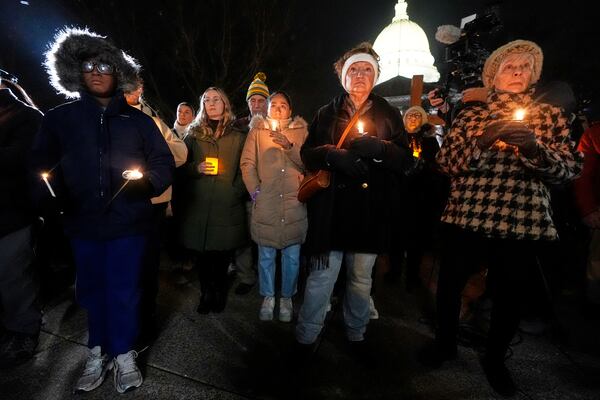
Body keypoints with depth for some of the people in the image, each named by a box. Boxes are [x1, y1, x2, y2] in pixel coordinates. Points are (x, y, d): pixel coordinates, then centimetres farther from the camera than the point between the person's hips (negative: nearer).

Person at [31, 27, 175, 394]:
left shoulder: (138, 120, 4)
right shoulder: (59, 119, 7)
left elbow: (164, 163, 3)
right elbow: (41, 166, 6)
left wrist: (147, 180, -16)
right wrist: (48, 191, -15)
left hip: (128, 221, -2)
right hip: (83, 222, 2)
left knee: (123, 291, 5)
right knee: (92, 290, 14)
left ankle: (124, 356, 23)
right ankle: (99, 353, 32)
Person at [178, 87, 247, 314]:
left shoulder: (237, 137, 10)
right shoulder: (194, 134, 14)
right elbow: (182, 165, 13)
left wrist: (237, 191, -5)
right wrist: (197, 168, -7)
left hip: (227, 207, -1)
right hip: (198, 205, 1)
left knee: (222, 254, 1)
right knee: (202, 254, 3)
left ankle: (219, 293, 22)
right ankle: (207, 293, 20)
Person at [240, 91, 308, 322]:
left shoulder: (301, 131, 11)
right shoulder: (257, 131, 11)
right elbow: (247, 163, 3)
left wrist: (289, 146, -13)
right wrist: (255, 191, -6)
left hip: (294, 204, 1)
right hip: (265, 204, 0)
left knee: (292, 255, 8)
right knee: (266, 255, 9)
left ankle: (287, 298, 27)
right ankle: (268, 297, 28)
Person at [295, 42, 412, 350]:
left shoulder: (389, 114, 12)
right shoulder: (327, 113, 12)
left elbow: (406, 159, 4)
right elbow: (307, 154, 5)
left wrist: (378, 148, -16)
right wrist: (331, 154, -17)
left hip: (370, 212, 1)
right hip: (331, 210, -1)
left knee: (361, 279, 13)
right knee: (321, 278, 0)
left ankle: (356, 336, 33)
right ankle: (306, 338, 18)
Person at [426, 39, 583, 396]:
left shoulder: (550, 115, 9)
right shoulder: (471, 115, 6)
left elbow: (569, 169, 1)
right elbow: (446, 161, -4)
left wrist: (534, 147, -17)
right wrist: (483, 140, -19)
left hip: (525, 223, 1)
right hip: (466, 218, 0)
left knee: (511, 296, 13)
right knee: (449, 285, 10)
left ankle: (495, 359, 39)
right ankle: (446, 343, 37)